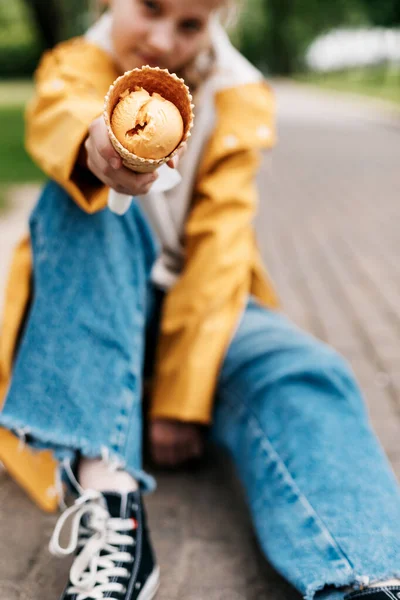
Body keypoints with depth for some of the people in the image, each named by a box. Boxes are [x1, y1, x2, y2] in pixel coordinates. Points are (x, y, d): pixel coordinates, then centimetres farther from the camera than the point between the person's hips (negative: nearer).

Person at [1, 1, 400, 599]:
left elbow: (219, 245, -14)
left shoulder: (239, 97, -4)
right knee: (86, 197, -30)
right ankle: (108, 498, -42)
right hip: (92, 307, 0)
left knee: (303, 375, -29)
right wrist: (97, 144, -57)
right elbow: (56, 113, -31)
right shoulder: (78, 63, -4)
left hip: (197, 303, 1)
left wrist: (182, 399, -21)